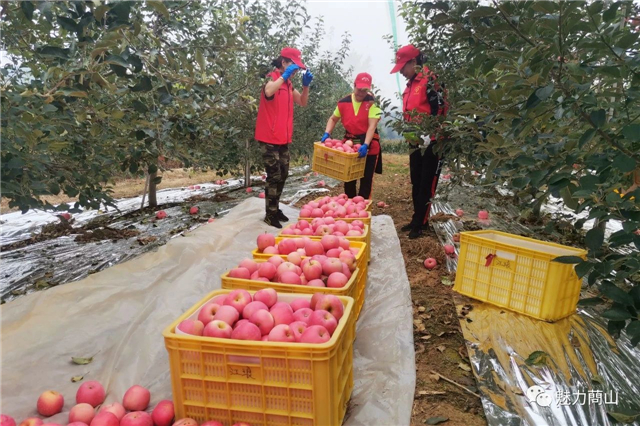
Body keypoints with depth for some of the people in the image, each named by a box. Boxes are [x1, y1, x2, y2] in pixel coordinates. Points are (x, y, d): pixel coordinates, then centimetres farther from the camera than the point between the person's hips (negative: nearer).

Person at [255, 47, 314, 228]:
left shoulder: (288, 83, 14)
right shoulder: (272, 78, -11)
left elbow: (302, 102, 16)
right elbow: (268, 92, -35)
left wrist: (306, 85, 1)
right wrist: (284, 75, -28)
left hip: (283, 139, 9)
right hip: (269, 139, -9)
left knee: (283, 175, 13)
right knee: (274, 177, -6)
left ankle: (275, 209, 26)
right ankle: (270, 215, 5)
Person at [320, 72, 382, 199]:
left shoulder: (372, 103, -14)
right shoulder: (344, 102, -2)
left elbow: (372, 126, -23)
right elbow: (333, 119, 9)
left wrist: (365, 145, -35)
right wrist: (327, 133, -9)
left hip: (369, 145, -4)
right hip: (349, 143, 4)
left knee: (366, 179, 2)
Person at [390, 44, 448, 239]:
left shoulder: (430, 80, -11)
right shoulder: (409, 86, 17)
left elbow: (441, 109, -19)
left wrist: (429, 135, -21)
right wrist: (409, 136, 15)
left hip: (431, 143, -9)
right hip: (416, 143, 9)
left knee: (427, 184, -2)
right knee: (416, 184, 13)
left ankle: (420, 223, 5)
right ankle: (418, 220, 24)